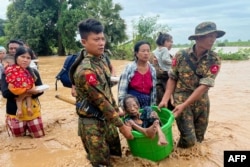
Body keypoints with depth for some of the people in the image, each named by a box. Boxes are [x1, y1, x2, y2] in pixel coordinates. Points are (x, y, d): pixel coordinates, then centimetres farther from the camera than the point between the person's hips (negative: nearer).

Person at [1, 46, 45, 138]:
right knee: (19, 136, 11)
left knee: (39, 135, 6)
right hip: (15, 111, -2)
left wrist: (34, 91, -24)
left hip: (33, 109, 2)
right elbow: (5, 93, -18)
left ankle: (28, 125, 36)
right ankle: (9, 123, 40)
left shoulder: (34, 72, 0)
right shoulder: (7, 73, -8)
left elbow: (41, 90, -1)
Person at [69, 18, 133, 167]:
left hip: (106, 118, 8)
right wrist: (122, 125, -19)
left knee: (115, 155, 23)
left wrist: (117, 109, 17)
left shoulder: (101, 60, 2)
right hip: (92, 123, -8)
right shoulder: (85, 70, -27)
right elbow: (101, 101, -25)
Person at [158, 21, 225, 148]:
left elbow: (204, 86, -16)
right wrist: (165, 99, -12)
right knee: (189, 140, -7)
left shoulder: (214, 60, -9)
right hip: (181, 98, -2)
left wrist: (184, 105, -21)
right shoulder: (181, 56, -9)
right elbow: (172, 79, -2)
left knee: (199, 138, 14)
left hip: (201, 102, 3)